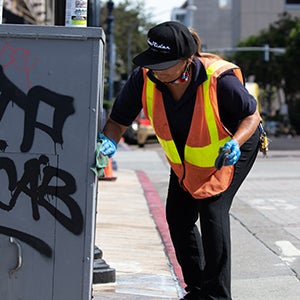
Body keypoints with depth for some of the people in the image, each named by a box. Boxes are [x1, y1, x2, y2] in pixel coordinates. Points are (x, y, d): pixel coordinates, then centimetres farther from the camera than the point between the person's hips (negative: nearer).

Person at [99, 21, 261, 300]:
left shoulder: (219, 80, -37)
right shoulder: (144, 78, -27)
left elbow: (251, 115, -21)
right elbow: (118, 120, -18)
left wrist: (234, 143, -40)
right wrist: (108, 141, -40)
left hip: (231, 150, -5)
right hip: (185, 158, 5)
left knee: (212, 212, -19)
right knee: (178, 217, 6)